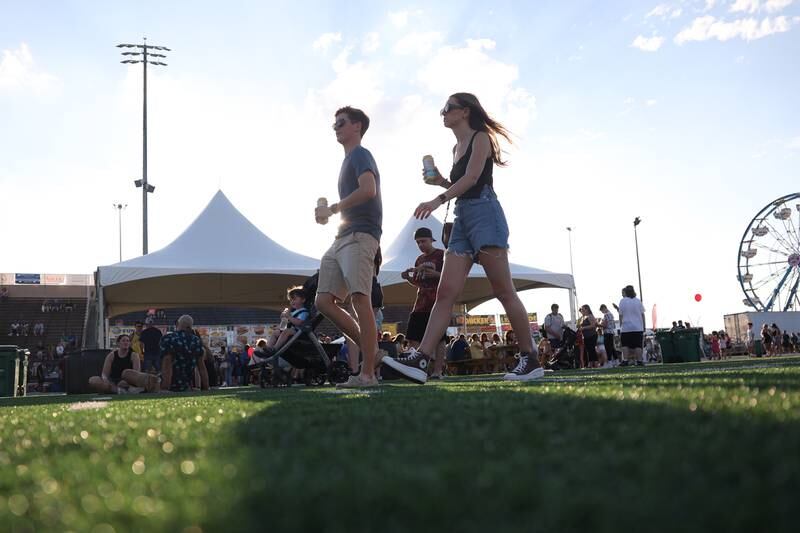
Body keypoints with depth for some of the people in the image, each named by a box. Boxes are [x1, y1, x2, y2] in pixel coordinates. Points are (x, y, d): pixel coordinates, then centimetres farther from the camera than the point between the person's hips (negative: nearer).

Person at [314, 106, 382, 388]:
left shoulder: (360, 154, 0)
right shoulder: (349, 159, 28)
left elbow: (368, 190, -19)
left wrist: (332, 209, -14)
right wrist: (333, 212, 15)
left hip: (360, 236, -10)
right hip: (342, 238, 10)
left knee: (360, 300, -17)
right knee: (324, 301, 1)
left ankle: (368, 374, -18)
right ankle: (369, 349, 8)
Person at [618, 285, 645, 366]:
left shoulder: (622, 301, -1)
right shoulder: (638, 301, 5)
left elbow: (621, 315, -1)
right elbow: (642, 314, 8)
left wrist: (620, 326, 7)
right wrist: (643, 326, 15)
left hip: (626, 327, -2)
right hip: (638, 327, 2)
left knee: (625, 345, 2)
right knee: (638, 345, 2)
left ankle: (625, 360, -6)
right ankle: (639, 361, -2)